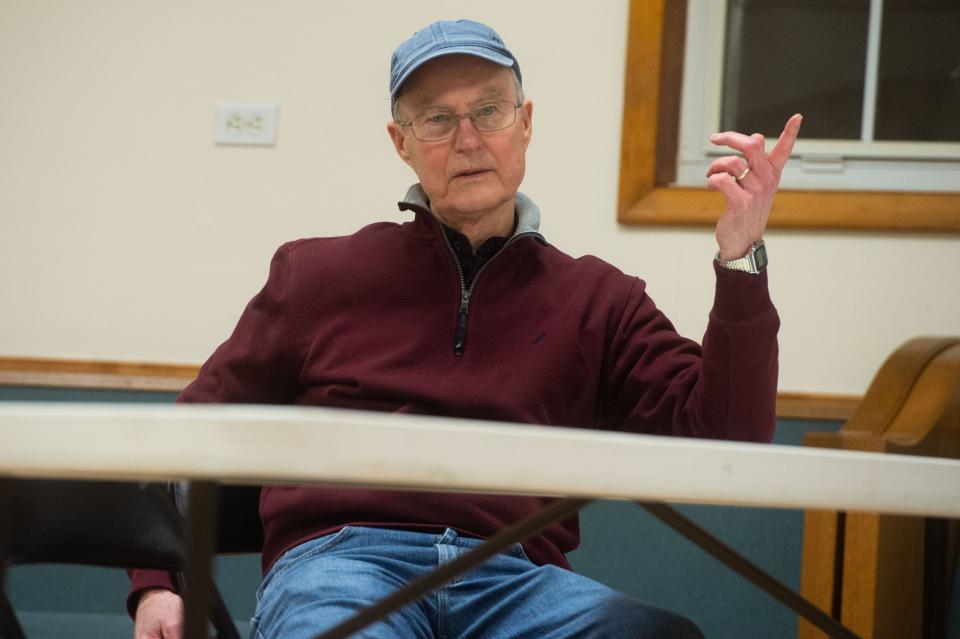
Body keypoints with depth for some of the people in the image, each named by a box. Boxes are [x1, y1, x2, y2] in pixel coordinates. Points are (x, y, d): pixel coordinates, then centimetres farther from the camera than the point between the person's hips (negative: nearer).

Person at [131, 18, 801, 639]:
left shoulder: (597, 301, 17)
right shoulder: (317, 275, 18)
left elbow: (724, 440, 5)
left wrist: (740, 262, -4)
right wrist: (157, 584, 8)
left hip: (514, 577, 2)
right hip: (339, 557, -1)